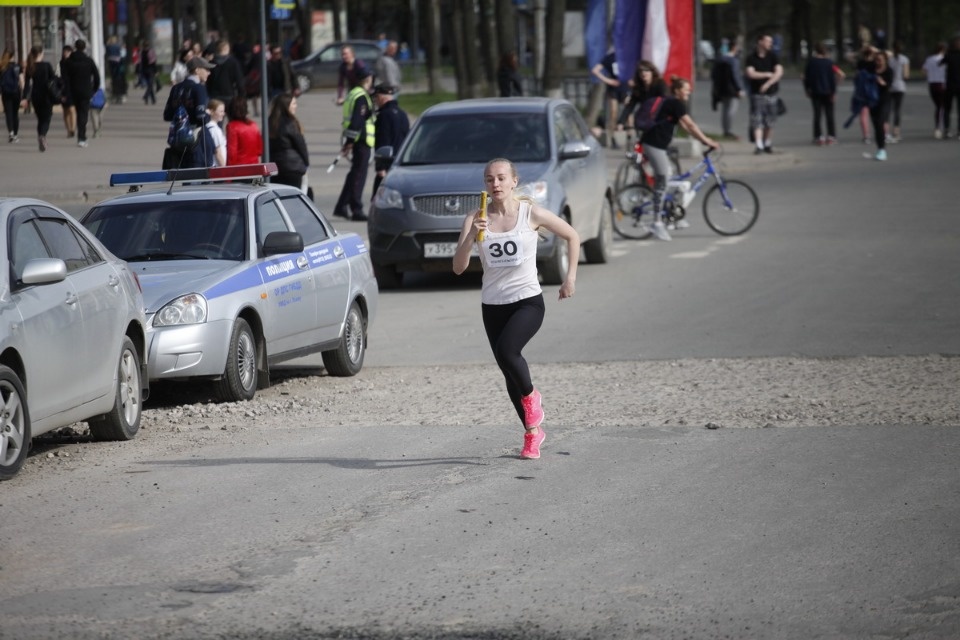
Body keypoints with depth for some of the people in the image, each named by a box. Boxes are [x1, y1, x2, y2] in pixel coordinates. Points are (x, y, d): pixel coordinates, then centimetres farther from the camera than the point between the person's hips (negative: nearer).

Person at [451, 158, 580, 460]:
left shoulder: (531, 214, -6)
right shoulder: (476, 220, -2)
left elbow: (572, 236, 8)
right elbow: (458, 267, -9)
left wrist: (571, 277, 2)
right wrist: (471, 236, -24)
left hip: (528, 301, -4)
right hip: (493, 305, 4)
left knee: (506, 350, -29)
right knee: (509, 373, 8)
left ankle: (531, 396, 0)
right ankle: (532, 431, 25)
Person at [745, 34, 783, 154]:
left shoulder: (773, 56, 4)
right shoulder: (751, 58, -1)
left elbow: (779, 72, -6)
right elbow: (751, 74, -12)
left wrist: (768, 84, -17)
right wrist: (768, 74, -10)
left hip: (771, 92, 2)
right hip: (757, 93, -2)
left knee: (769, 122, 6)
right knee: (757, 121, -10)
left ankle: (767, 144, 18)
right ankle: (759, 145, -15)